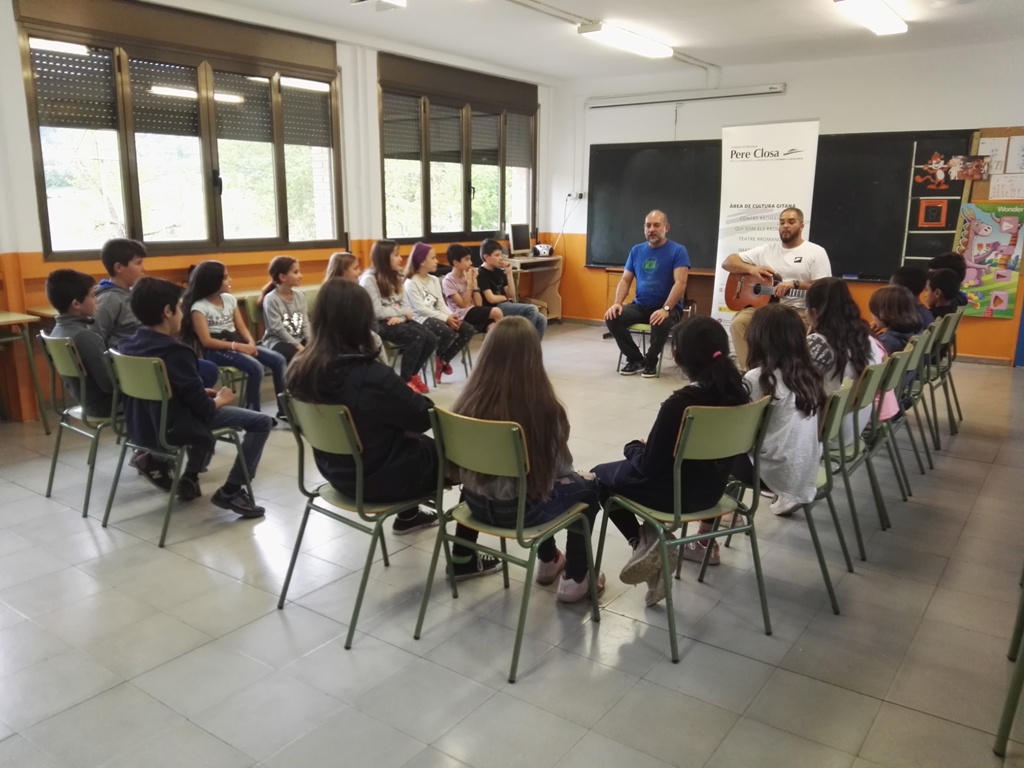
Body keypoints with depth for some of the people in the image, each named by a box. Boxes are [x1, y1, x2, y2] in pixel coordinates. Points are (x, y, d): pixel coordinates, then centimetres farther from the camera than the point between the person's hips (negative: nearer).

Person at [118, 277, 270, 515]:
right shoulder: (175, 352, -24)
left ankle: (190, 478, 31)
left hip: (140, 426, 9)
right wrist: (220, 400, 0)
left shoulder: (129, 345, 1)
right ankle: (230, 491, -1)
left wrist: (203, 393, 10)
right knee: (262, 422, -6)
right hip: (171, 429, -9)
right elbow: (203, 407, -21)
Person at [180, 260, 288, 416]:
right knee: (255, 367, -30)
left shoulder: (229, 299, 12)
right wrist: (237, 346, -20)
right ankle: (253, 411, -17)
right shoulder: (199, 307, -8)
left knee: (278, 359, -11)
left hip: (238, 345, 7)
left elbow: (242, 328, 11)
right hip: (216, 350, -7)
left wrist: (250, 343, -10)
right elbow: (207, 341, -14)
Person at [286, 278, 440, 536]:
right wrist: (413, 398, 4)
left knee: (426, 445, 29)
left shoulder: (300, 368, -11)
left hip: (336, 471, 7)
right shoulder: (373, 376, -33)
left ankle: (408, 516, 45)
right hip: (379, 478, -7)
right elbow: (424, 417, -17)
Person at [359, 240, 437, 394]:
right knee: (417, 337, -28)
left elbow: (407, 307, 7)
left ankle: (412, 374, 8)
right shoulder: (369, 279, -10)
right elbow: (378, 312, -17)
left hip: (399, 321, 7)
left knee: (431, 339, -14)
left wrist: (400, 317, -15)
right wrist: (401, 311, -6)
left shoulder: (395, 277, 14)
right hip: (379, 324, -7)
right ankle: (405, 380, -12)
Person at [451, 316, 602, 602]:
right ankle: (575, 580, 27)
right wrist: (577, 477, 15)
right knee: (588, 486, 22)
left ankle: (549, 562, 47)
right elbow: (560, 468, -8)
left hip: (476, 503, 5)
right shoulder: (543, 407, -23)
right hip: (519, 510, -5)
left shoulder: (469, 402, -12)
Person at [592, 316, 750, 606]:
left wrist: (634, 446, 1)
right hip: (714, 488, 7)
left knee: (600, 476, 18)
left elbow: (649, 466, -20)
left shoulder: (679, 404, -30)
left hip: (676, 493, -7)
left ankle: (644, 541, 8)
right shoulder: (737, 392, -9)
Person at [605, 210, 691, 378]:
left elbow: (680, 284, -17)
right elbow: (625, 280, 8)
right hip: (640, 306, 5)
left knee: (661, 324, -38)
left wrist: (665, 309, -30)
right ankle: (635, 359, 1)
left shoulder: (678, 251, -7)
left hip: (668, 307, -5)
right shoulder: (636, 250, 8)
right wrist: (617, 303, -11)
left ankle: (650, 362, -7)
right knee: (612, 318, -20)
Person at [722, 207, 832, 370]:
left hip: (798, 311, -3)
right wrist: (751, 269, -7)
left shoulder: (816, 252, 5)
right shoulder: (766, 249, 14)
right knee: (738, 322, -26)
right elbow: (728, 262, 12)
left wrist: (795, 284, -20)